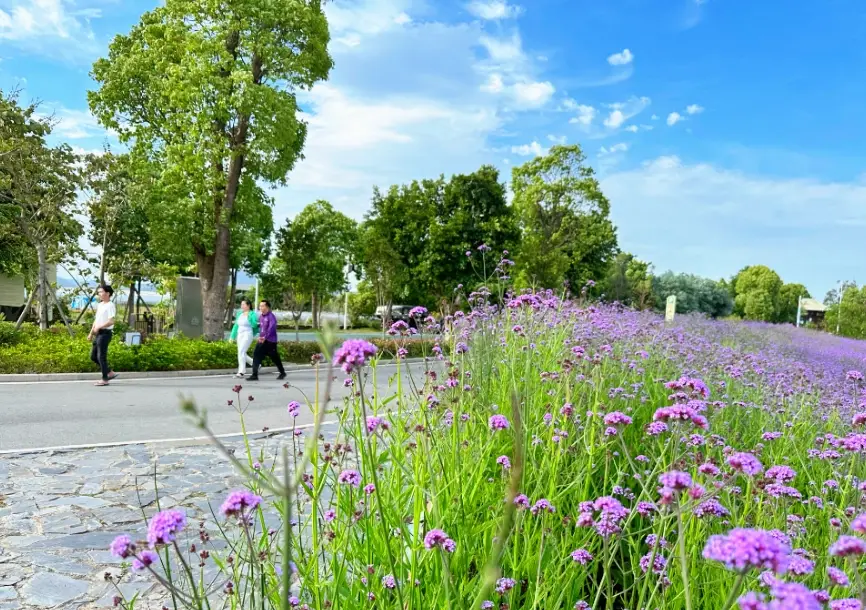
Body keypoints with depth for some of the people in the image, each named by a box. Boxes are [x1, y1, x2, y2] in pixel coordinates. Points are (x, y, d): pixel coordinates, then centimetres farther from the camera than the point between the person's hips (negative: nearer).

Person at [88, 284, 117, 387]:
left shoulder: (110, 306, -11)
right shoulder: (100, 305, 17)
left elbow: (111, 321, -20)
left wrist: (99, 327, -20)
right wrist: (91, 333, 20)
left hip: (105, 333, -9)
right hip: (98, 333, 9)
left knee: (101, 356, -6)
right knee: (93, 356, 11)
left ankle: (105, 379, 1)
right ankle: (110, 373, 19)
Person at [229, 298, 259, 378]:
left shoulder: (252, 314, -6)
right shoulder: (240, 314, 12)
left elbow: (254, 325, -17)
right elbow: (236, 326, 17)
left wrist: (249, 317, -25)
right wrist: (232, 336, 15)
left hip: (248, 335, -8)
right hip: (240, 335, 8)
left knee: (241, 352, -18)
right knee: (242, 353, 10)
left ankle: (241, 372, -17)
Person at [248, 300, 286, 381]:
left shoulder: (271, 316, -15)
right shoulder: (261, 317, 11)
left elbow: (271, 328, -27)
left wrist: (265, 337, -33)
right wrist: (260, 336, 13)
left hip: (270, 341, -7)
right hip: (262, 341, 7)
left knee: (275, 358, 7)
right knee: (256, 355, -7)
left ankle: (282, 373, 27)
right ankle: (254, 375, -7)